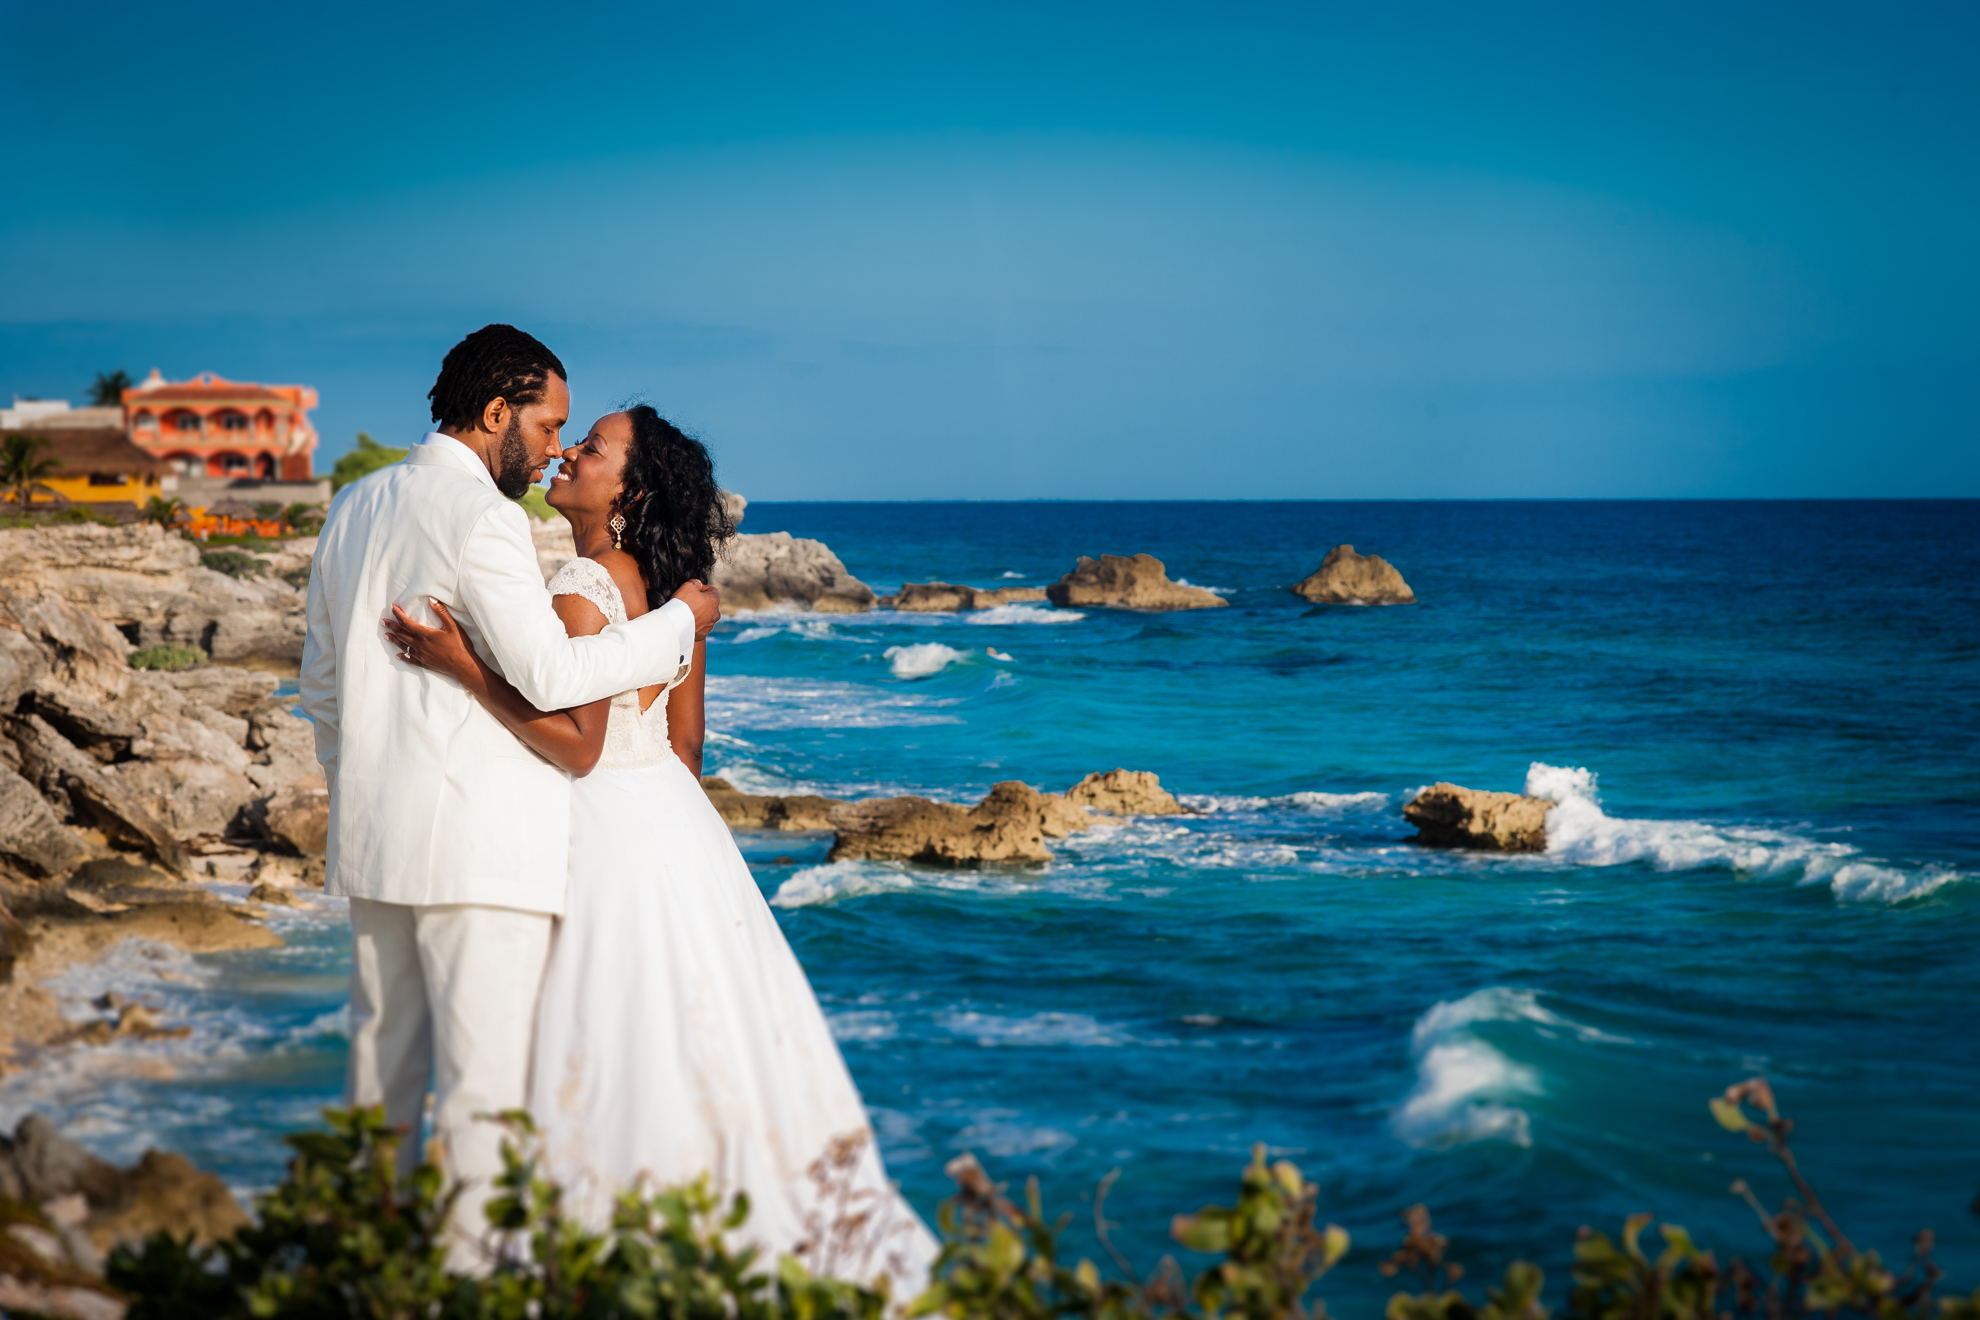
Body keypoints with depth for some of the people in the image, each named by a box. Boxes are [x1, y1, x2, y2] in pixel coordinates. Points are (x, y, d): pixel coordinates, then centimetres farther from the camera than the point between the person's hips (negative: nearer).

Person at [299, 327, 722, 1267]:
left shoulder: (355, 508, 12)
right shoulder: (481, 516, -14)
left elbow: (321, 678, 19)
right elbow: (551, 675, -19)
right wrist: (679, 620, -8)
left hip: (374, 835, 9)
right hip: (475, 839, -8)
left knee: (383, 1063, 15)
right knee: (485, 1082, -4)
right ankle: (474, 1274, -3)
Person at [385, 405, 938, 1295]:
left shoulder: (579, 594, -19)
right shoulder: (675, 590, 6)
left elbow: (576, 745, -22)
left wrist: (464, 667, -25)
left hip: (607, 827, -8)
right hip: (672, 815, 8)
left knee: (615, 1050, -1)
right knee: (698, 1029, 14)